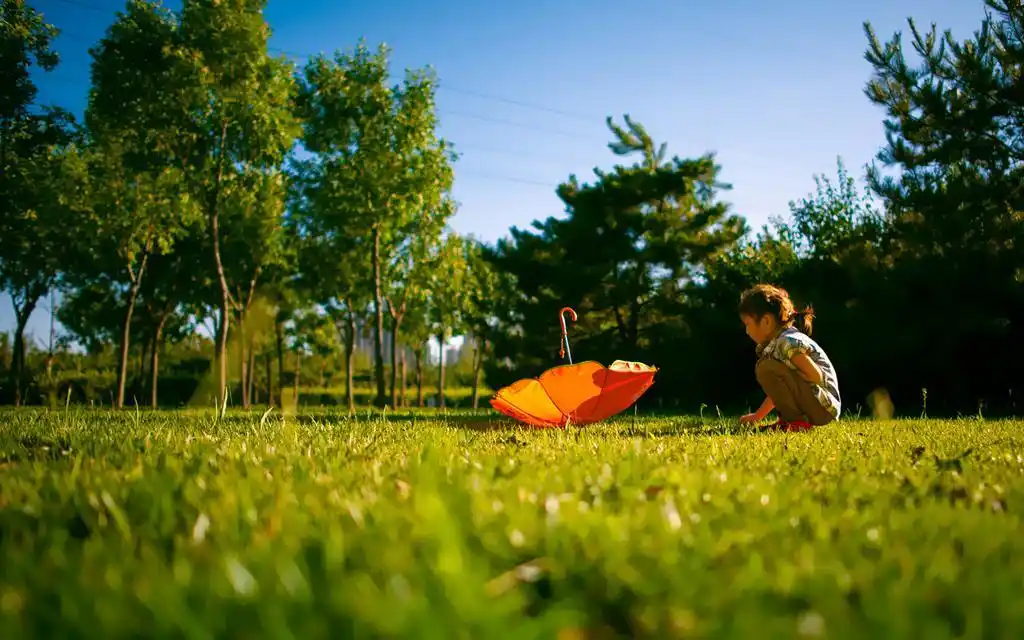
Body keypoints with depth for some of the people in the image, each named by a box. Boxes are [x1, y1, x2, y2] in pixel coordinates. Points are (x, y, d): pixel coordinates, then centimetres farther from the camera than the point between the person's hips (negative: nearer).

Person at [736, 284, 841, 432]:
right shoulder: (776, 342, 12)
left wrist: (788, 376, -10)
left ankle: (797, 421, -13)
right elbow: (779, 388, 20)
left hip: (823, 407, -10)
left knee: (766, 368, -20)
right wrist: (758, 415, 22)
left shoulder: (787, 342, -18)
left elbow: (816, 377, -23)